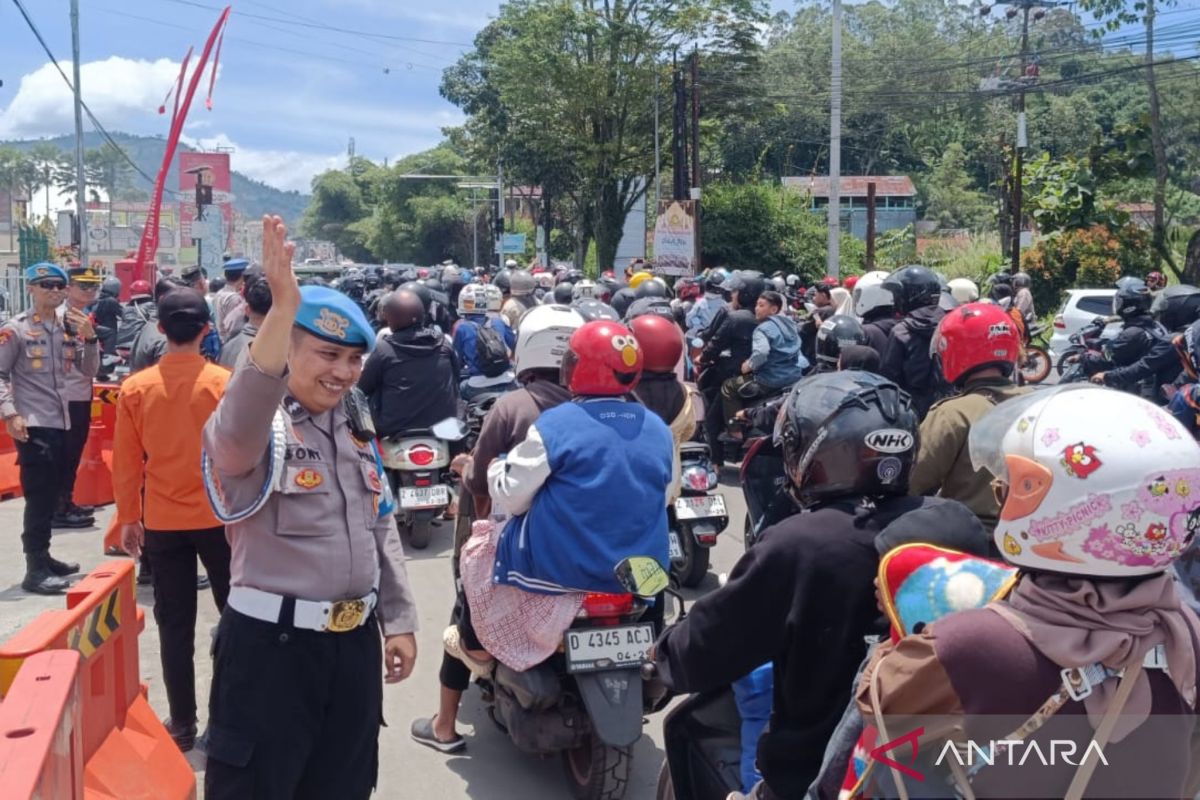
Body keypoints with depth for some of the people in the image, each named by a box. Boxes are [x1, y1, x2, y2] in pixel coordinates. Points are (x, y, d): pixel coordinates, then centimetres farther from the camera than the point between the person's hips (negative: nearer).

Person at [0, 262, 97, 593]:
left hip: (60, 422, 6)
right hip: (33, 425, -6)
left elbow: (89, 370, 10)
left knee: (52, 494, 14)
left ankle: (43, 557, 27)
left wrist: (89, 338, -6)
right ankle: (35, 569, -2)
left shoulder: (69, 327, 9)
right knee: (38, 496, -7)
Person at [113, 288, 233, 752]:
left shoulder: (135, 388, -4)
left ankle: (183, 724, 15)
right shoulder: (225, 383, -10)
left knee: (175, 626, 9)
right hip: (221, 518, -1)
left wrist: (128, 517, 12)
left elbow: (126, 462, 1)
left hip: (162, 522, 1)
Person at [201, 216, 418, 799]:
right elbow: (239, 425, -38)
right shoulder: (255, 426, -11)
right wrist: (283, 309, -48)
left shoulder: (355, 429, 12)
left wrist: (398, 621, 14)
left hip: (354, 641, 7)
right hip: (270, 643, -7)